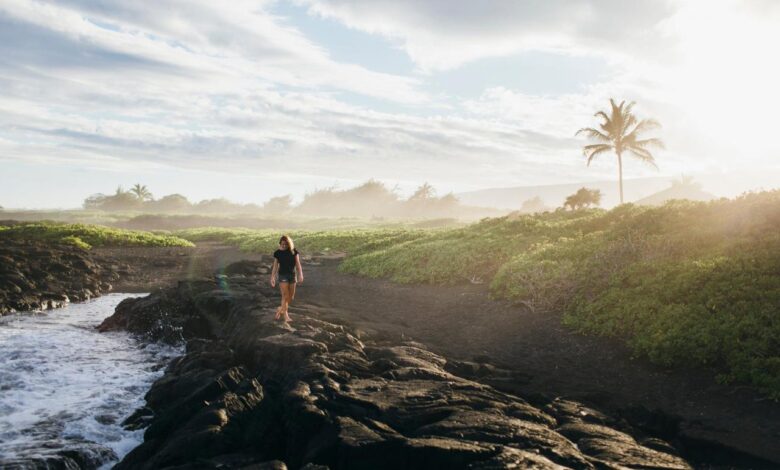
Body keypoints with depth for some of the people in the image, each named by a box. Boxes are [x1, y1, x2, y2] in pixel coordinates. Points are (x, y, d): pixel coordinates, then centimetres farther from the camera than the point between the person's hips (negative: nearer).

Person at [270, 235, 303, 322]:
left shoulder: (294, 252, -2)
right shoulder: (277, 253, -3)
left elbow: (298, 264, -2)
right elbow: (275, 266, 3)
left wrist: (300, 275, -11)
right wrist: (272, 278, 0)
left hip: (292, 275, 2)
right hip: (282, 275, -2)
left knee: (291, 297, 8)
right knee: (285, 296, -9)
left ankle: (280, 310, 30)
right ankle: (286, 315, 0)